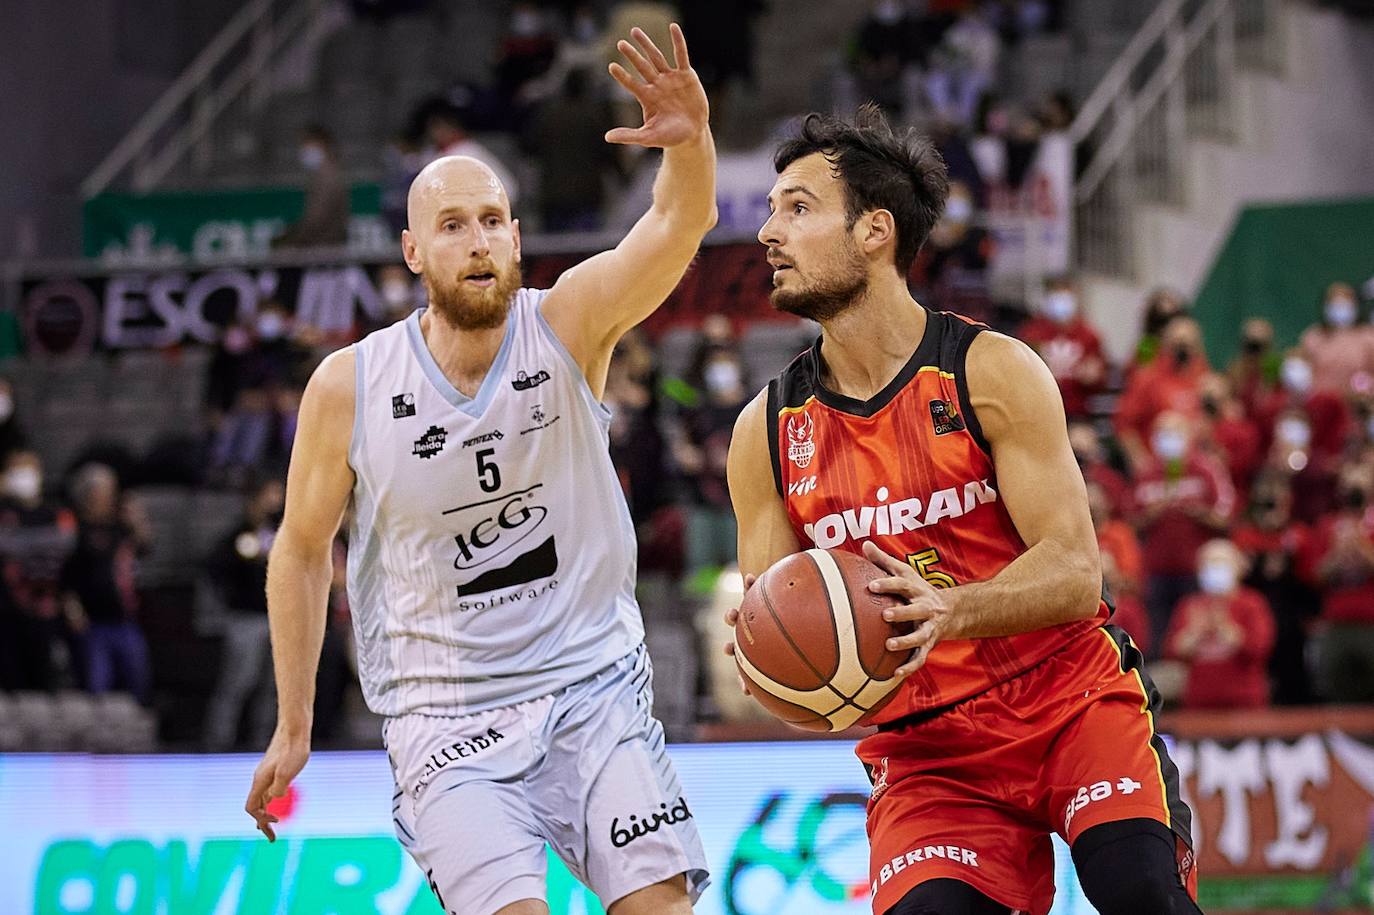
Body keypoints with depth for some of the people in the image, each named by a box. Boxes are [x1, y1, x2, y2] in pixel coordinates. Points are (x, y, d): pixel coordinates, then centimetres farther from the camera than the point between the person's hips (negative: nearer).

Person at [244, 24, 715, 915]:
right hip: (447, 715, -1)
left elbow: (680, 222, -26)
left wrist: (690, 143, -48)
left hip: (594, 684, 1)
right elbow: (303, 548, 6)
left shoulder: (567, 324, -9)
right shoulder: (350, 387, -8)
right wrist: (294, 726, 8)